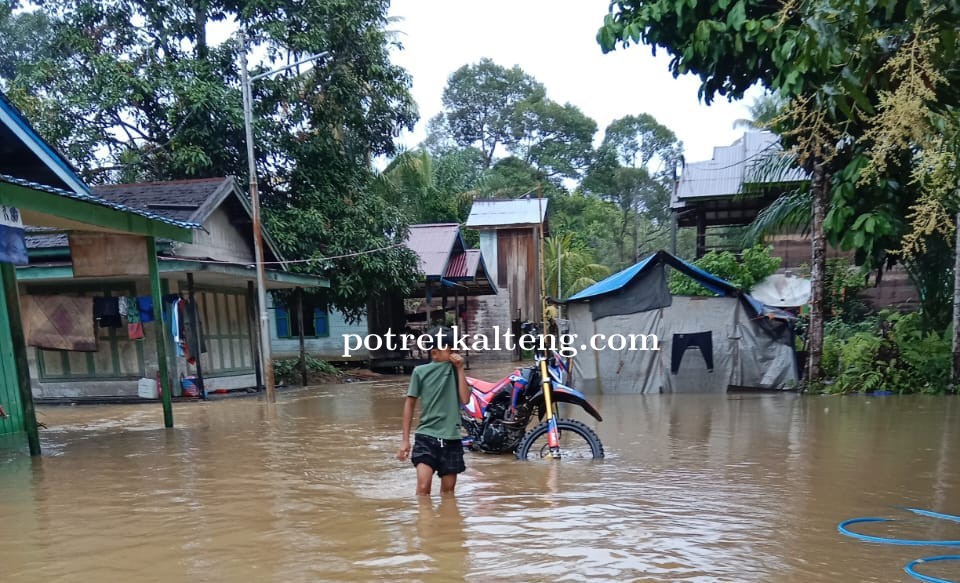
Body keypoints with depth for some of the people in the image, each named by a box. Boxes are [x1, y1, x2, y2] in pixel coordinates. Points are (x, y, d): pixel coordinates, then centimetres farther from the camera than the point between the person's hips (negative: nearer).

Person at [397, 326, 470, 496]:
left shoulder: (455, 370, 5)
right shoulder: (420, 371, 0)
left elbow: (465, 399, -6)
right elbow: (409, 404, 5)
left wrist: (460, 369, -8)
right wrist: (405, 439, 3)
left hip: (451, 437, 2)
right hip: (426, 435, -2)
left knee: (448, 490, 10)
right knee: (423, 485, -16)